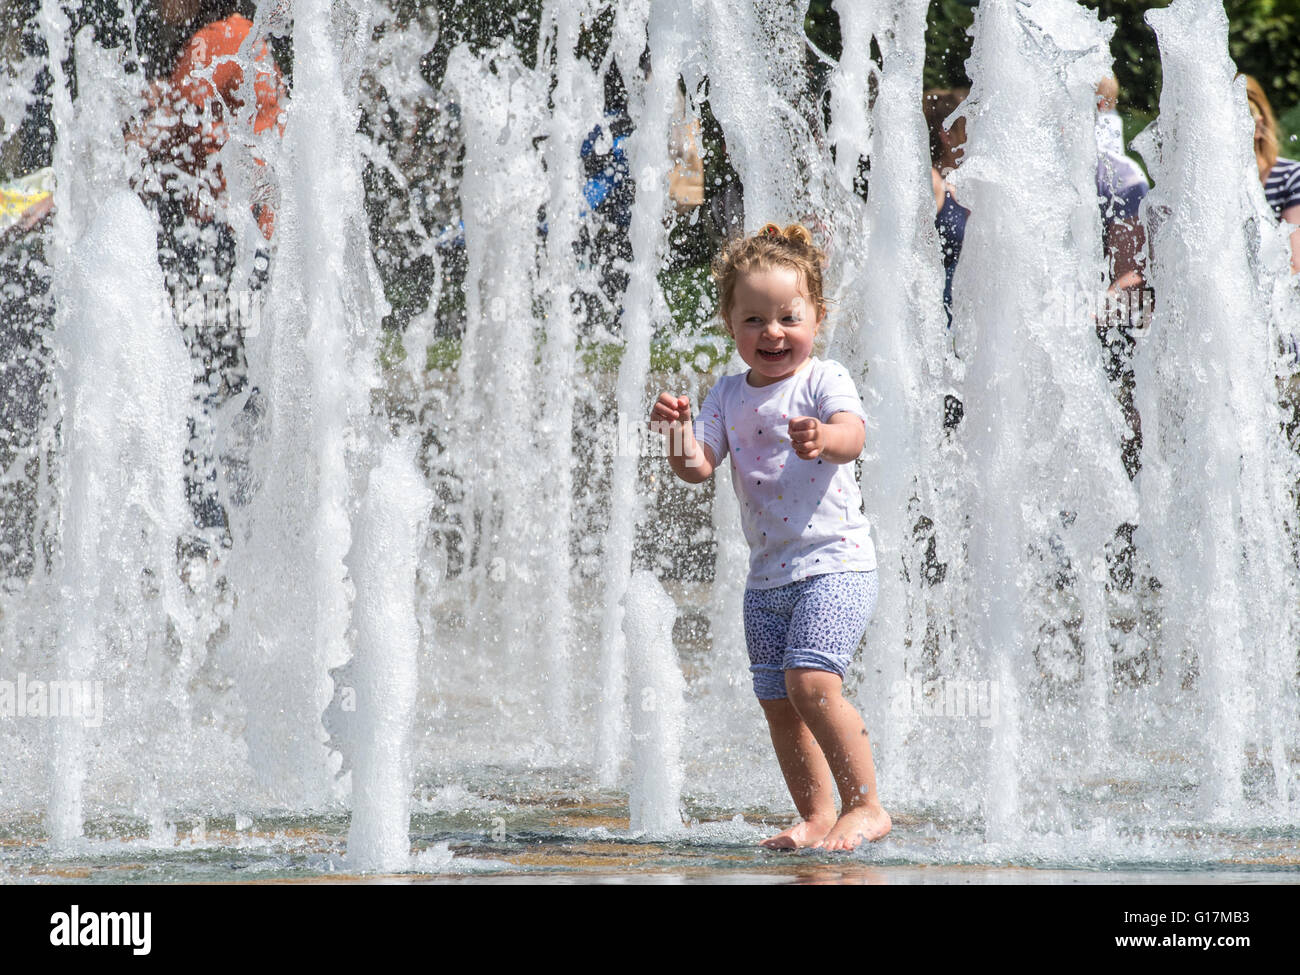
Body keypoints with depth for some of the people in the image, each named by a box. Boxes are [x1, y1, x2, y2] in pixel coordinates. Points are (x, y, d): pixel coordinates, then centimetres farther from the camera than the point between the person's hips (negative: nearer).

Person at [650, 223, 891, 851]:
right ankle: (817, 818, 22)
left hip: (835, 563, -7)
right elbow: (696, 466, 2)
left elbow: (853, 436, -25)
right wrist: (679, 432, -19)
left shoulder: (823, 380, -6)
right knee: (777, 702, 9)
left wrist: (824, 439, -47)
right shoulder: (730, 394, 10)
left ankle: (866, 806, -11)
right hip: (768, 574, 7)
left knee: (811, 682, -21)